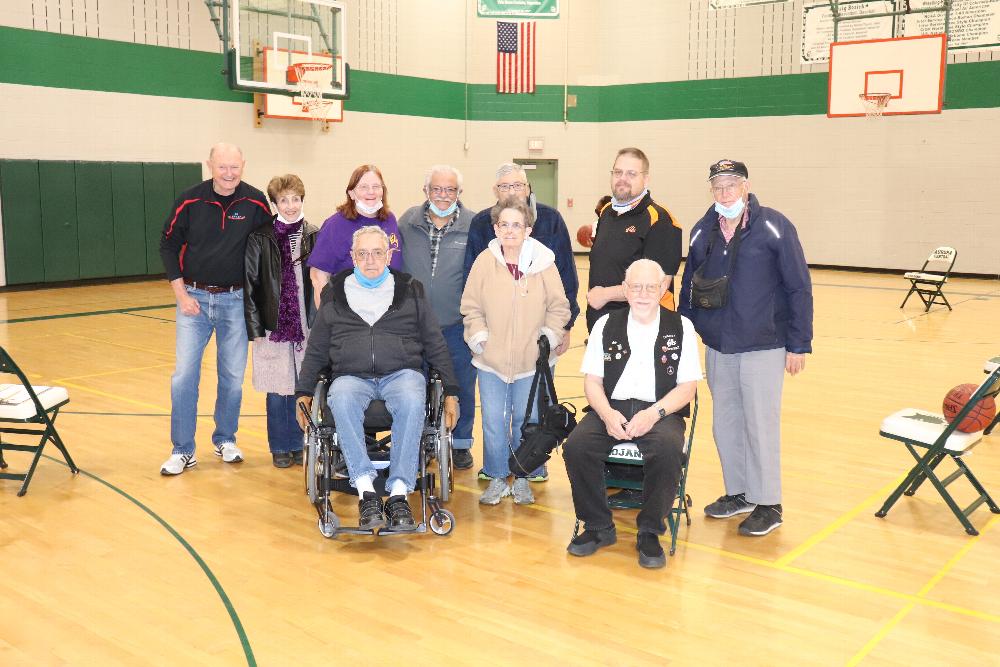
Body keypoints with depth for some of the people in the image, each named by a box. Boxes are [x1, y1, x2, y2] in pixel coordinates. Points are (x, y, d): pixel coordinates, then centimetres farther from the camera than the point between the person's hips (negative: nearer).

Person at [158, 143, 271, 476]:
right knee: (184, 376, -4)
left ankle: (226, 441, 26)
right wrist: (181, 294, -4)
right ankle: (183, 451, 8)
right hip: (194, 298, 0)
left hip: (235, 301, 1)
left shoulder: (255, 202, -4)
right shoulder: (189, 201, -5)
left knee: (233, 377, 8)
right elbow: (168, 245, 3)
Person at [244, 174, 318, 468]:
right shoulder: (260, 239, -2)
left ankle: (299, 445, 24)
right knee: (277, 391, 7)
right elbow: (249, 285, -1)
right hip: (273, 327, -1)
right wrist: (254, 328, -5)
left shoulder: (314, 237, 2)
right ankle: (280, 448, 22)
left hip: (306, 327, 1)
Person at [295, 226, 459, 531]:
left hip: (402, 373, 0)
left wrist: (450, 392, 10)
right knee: (342, 403, -36)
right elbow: (316, 350, 23)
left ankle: (399, 493, -35)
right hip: (351, 376, 1)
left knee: (412, 403, -37)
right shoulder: (335, 294, 19)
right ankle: (366, 491, -36)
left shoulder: (410, 291, 16)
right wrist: (304, 393, 13)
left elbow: (436, 345, 17)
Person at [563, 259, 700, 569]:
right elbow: (592, 380, 6)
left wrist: (654, 413, -16)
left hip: (661, 412, -2)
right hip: (611, 409, 2)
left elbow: (687, 386, 1)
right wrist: (607, 414, -14)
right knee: (576, 446, -26)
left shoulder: (680, 327, 5)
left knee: (668, 448, -35)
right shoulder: (606, 325, 10)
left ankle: (649, 533, -14)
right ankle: (598, 527, -5)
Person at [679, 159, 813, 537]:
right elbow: (688, 288, 12)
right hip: (717, 349, 5)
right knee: (725, 425, 13)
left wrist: (799, 345, -9)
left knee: (761, 426, 2)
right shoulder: (702, 231, 6)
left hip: (763, 349, -5)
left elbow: (799, 289, -8)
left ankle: (768, 505, 16)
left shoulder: (773, 227, -9)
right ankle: (738, 493, 30)